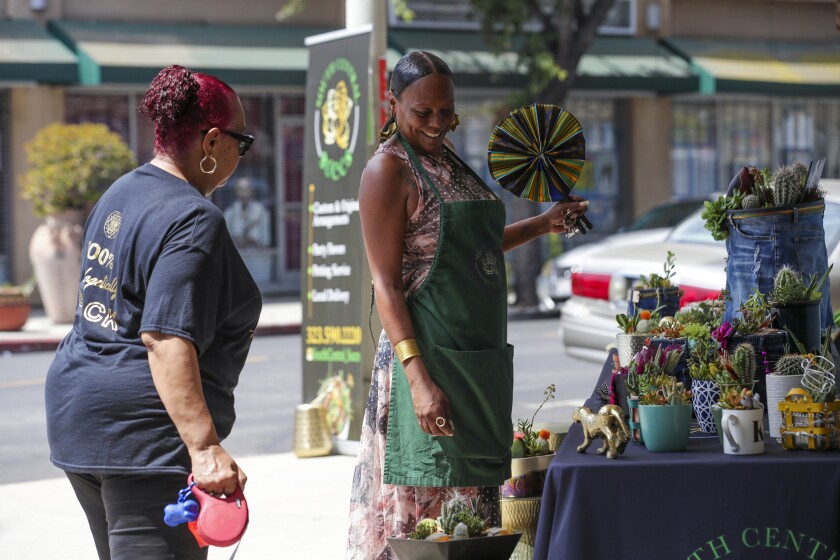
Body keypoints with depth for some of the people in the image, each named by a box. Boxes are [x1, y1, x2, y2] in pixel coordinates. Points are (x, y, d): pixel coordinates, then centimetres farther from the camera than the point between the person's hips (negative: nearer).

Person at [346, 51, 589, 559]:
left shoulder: (447, 160, 15)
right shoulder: (389, 170, -10)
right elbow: (387, 284, -15)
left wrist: (544, 224, 25)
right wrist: (418, 378, -22)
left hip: (481, 359, 9)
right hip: (432, 359, -9)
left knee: (474, 495, 10)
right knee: (427, 504, -8)